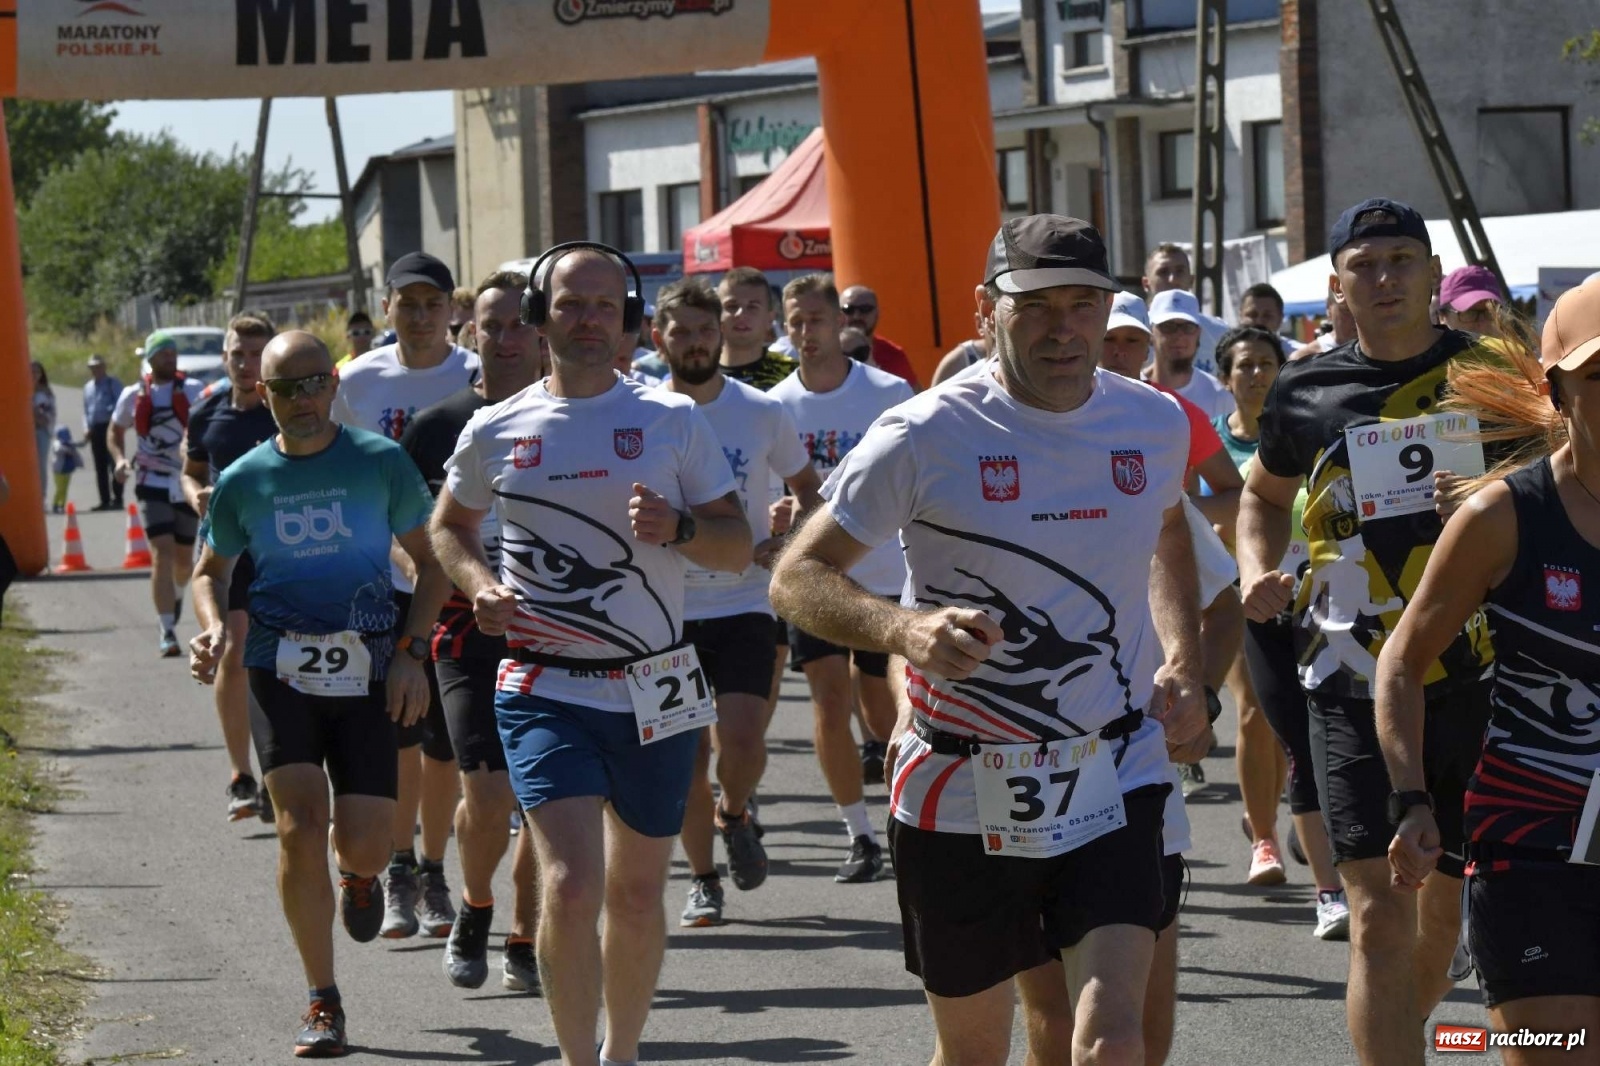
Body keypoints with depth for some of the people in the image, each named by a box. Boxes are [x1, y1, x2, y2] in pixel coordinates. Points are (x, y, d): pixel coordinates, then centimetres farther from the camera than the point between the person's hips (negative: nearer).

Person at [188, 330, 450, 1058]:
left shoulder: (380, 464, 1)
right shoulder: (243, 482, 4)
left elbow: (430, 561, 7)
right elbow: (212, 570, 19)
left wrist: (411, 652, -4)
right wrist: (214, 630, -2)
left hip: (368, 674, 0)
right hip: (281, 673, 0)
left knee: (363, 846, -5)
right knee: (299, 829, -14)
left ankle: (358, 874, 37)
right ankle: (323, 1004, -2)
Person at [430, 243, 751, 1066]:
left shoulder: (672, 420, 2)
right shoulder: (496, 431, 3)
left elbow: (739, 548, 3)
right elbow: (449, 525, 20)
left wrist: (678, 527, -18)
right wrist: (477, 584, -1)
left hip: (656, 690, 1)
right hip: (546, 690, -1)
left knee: (637, 894, 10)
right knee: (570, 887, -16)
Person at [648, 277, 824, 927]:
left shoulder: (763, 413, -1)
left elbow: (807, 488, 12)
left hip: (744, 604, 0)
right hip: (668, 611, 0)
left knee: (742, 738, -16)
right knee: (688, 755, 1)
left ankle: (735, 815, 17)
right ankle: (702, 879, 20)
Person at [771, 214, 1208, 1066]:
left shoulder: (1153, 425, 2)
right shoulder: (924, 436, -11)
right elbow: (796, 579, -9)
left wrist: (1182, 660, 9)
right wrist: (904, 628, -29)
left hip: (1112, 781, 2)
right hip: (960, 795, -1)